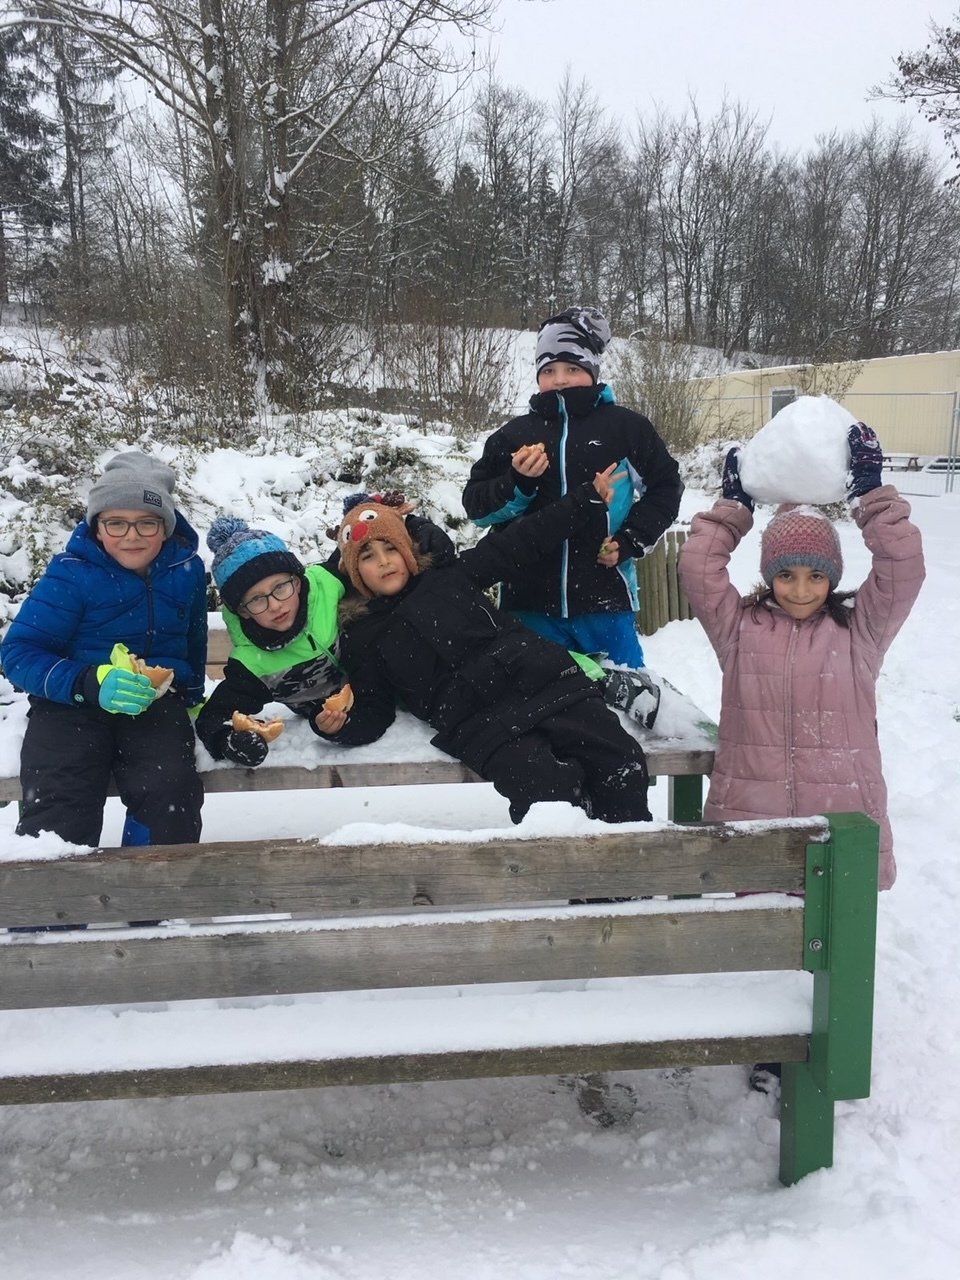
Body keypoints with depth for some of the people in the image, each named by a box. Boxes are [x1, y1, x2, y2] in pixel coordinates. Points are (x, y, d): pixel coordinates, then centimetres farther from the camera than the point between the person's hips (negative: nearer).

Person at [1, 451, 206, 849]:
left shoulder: (187, 568, 6)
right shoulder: (71, 573, -8)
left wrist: (191, 696, 31)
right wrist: (91, 684, -25)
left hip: (156, 703, 2)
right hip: (72, 704, -2)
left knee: (169, 792, -27)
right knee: (59, 804, -27)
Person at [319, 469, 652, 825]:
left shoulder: (449, 576, 19)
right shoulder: (363, 640, 15)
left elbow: (521, 543, 19)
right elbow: (374, 713, 12)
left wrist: (588, 500, 19)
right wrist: (341, 726, -12)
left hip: (546, 683, 3)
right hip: (482, 726, -3)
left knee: (622, 764, -14)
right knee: (549, 792, -29)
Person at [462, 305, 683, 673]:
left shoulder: (625, 426, 5)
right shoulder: (514, 434, 9)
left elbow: (665, 486, 13)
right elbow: (475, 504, 9)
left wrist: (630, 541, -1)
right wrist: (517, 483, -11)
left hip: (604, 599, -1)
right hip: (530, 601, 2)